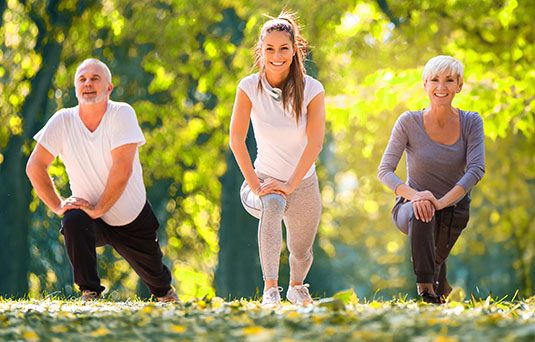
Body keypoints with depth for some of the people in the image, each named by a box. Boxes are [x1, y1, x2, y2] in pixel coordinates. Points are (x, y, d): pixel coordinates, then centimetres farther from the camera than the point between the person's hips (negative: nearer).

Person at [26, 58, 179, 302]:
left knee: (155, 276, 13)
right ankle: (90, 292, -19)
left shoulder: (122, 114, -20)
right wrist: (58, 206, -17)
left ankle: (165, 292, 51)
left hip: (134, 220, 0)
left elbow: (122, 169, -26)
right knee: (73, 221, -34)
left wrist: (98, 209, -27)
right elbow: (35, 166, -10)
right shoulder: (63, 121, -13)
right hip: (94, 217, 0)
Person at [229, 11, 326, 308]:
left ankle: (296, 287, 49)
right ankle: (270, 289, -37)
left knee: (301, 252, 13)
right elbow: (236, 139, -14)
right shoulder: (249, 87, -11)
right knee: (272, 206, -36)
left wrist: (290, 186, -24)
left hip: (302, 182, 2)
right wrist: (255, 185, -21)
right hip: (264, 180, -1)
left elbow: (315, 143, -16)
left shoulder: (311, 90, -12)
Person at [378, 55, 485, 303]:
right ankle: (425, 289, -32)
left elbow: (476, 169, -17)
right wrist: (415, 195, -34)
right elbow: (384, 171, -14)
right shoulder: (409, 122, -11)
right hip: (409, 206, -3)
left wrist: (441, 202, -32)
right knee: (420, 212, -36)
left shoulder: (471, 122, -6)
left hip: (455, 210, 3)